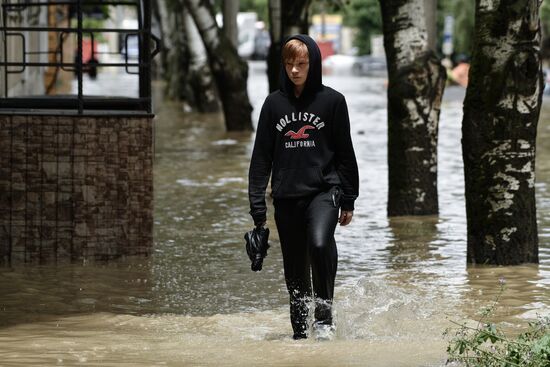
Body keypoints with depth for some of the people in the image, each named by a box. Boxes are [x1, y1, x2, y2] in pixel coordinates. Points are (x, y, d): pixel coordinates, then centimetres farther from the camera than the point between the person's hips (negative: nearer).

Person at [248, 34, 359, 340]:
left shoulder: (332, 100, 0)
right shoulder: (274, 103, 6)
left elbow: (345, 153, 4)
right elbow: (261, 157, 8)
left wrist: (348, 200, 2)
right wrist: (257, 205, 2)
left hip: (324, 191, -3)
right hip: (286, 197, 3)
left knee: (320, 244, -29)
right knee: (295, 270, 6)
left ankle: (324, 312, -15)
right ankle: (300, 331, 18)